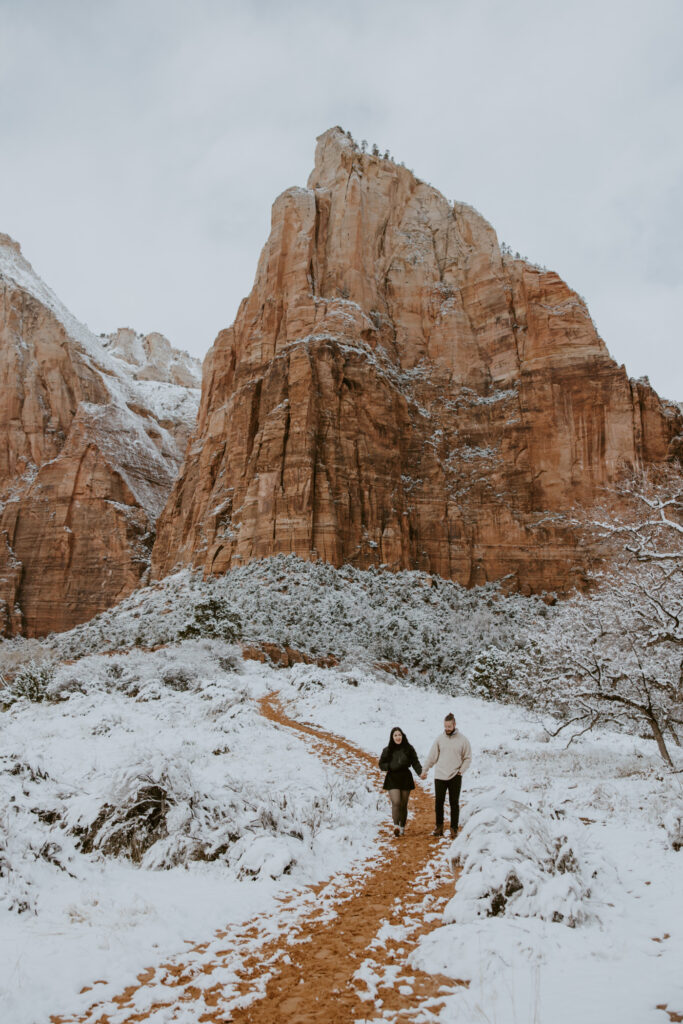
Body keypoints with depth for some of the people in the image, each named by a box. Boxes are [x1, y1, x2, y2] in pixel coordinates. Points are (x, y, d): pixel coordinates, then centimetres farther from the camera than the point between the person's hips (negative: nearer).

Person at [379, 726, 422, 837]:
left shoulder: (409, 748, 0)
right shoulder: (387, 750, -1)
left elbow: (415, 762, -1)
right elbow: (381, 764, 2)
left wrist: (421, 772, -17)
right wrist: (392, 766, -16)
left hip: (406, 779, 1)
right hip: (392, 779, -1)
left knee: (404, 805, 7)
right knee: (396, 803, -15)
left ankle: (402, 827, 21)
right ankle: (396, 826, -11)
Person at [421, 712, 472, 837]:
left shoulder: (463, 739, -2)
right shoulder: (439, 739, 2)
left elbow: (468, 758, 4)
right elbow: (431, 756, 7)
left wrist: (461, 771, -6)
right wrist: (424, 771, 5)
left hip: (455, 777, -1)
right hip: (439, 776, 2)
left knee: (454, 803, 4)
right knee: (439, 802, 4)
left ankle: (454, 828, 13)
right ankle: (439, 826, 16)